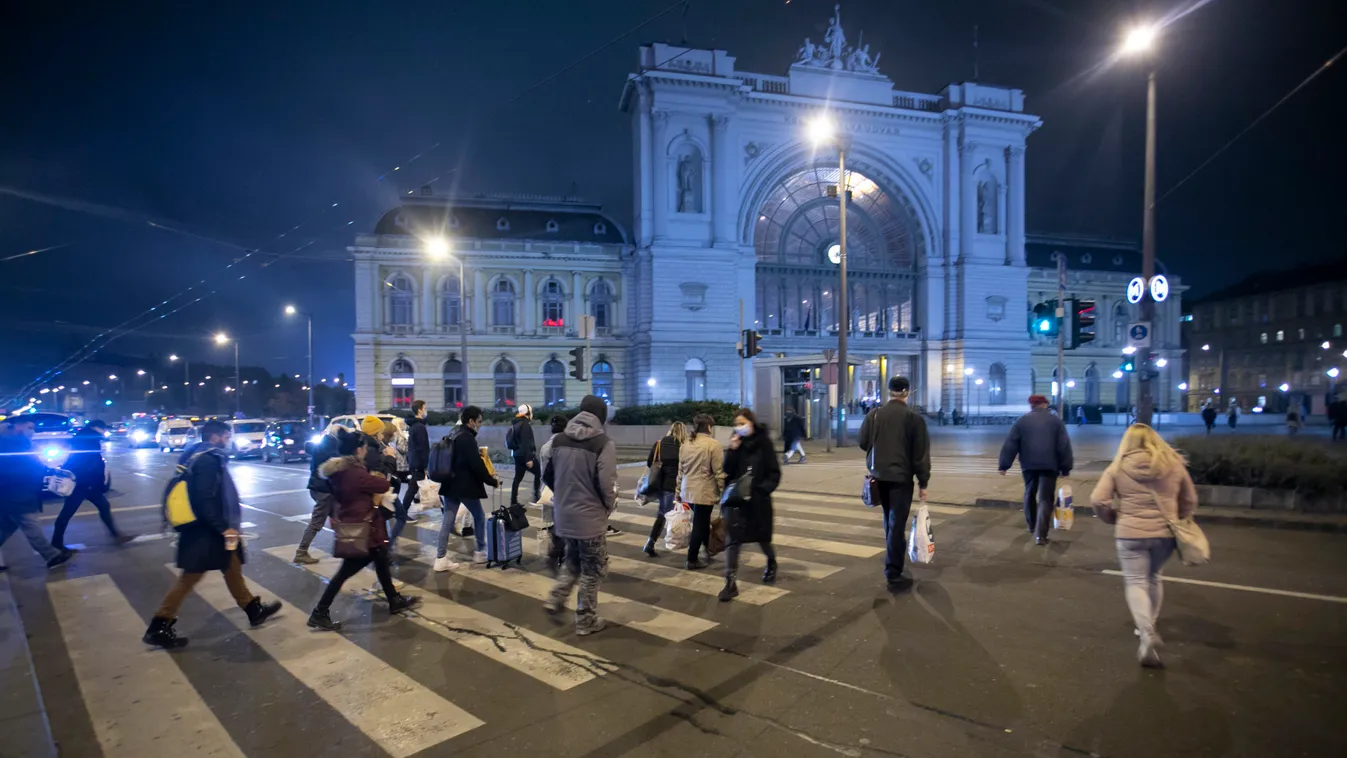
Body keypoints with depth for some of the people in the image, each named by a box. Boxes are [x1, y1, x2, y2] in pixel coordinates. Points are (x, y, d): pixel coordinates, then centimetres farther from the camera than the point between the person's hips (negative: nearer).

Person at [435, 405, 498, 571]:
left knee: (447, 520, 6)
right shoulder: (468, 438, -16)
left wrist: (477, 453, 19)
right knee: (479, 517, 10)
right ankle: (480, 552, 21)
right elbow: (476, 465, -19)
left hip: (450, 485, 8)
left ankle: (441, 559, 6)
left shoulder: (455, 436, 12)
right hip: (465, 486, -8)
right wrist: (492, 481, -9)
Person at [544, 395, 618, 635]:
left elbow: (549, 475, 11)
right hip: (591, 516, -6)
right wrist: (610, 505, -1)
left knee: (572, 561, 27)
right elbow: (606, 483, -20)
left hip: (563, 514, 6)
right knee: (592, 570, 9)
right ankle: (586, 621, 18)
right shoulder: (603, 443, -16)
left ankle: (555, 599, 17)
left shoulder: (559, 440, 4)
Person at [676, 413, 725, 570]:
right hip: (704, 491, -6)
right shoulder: (713, 444, -12)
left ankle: (706, 549, 32)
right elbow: (719, 472, -13)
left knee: (701, 522, 21)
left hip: (688, 491, 7)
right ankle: (692, 560, 10)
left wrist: (679, 490, 19)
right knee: (699, 525, 4)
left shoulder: (685, 444, 8)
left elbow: (681, 470, 13)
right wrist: (724, 491, -4)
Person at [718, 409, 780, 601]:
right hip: (736, 498, 2)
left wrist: (762, 489, -19)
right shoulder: (736, 444, 1)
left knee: (762, 537, 16)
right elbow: (728, 471, -4)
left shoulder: (764, 443, -7)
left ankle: (771, 563, 48)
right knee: (732, 539, -9)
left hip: (758, 500, -1)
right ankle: (730, 582, -5)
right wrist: (732, 451, -16)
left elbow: (774, 473, -6)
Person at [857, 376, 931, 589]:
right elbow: (921, 454, -10)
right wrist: (923, 482, -2)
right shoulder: (914, 418, -11)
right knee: (897, 524, -2)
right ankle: (893, 574, -1)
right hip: (901, 477, -5)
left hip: (879, 476, 5)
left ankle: (893, 566, 34)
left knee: (889, 521, 21)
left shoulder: (873, 415, 0)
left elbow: (863, 443, 4)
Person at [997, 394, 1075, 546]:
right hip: (1049, 465, -1)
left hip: (1029, 465, 1)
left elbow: (1010, 444, 1)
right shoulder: (1056, 421, 5)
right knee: (1045, 499, -2)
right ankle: (1040, 534, -12)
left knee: (1030, 494, 20)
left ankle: (1032, 526, 32)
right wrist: (1066, 468, 4)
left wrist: (1004, 465, 3)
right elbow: (1064, 446, 0)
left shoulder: (1022, 421, 5)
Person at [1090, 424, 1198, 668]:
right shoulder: (1173, 465, 2)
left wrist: (1114, 519, 8)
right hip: (1165, 533, 3)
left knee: (1136, 582, 4)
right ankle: (1149, 624, 35)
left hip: (1130, 533, -3)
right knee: (1154, 576, 24)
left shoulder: (1118, 468, -5)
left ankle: (1147, 634, -14)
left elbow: (1098, 500, -10)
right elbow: (1190, 500, 11)